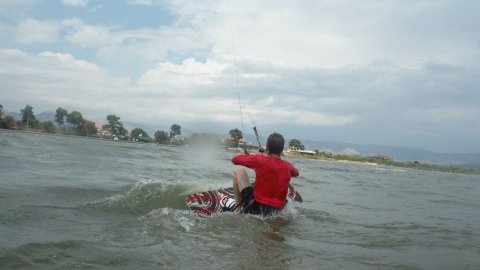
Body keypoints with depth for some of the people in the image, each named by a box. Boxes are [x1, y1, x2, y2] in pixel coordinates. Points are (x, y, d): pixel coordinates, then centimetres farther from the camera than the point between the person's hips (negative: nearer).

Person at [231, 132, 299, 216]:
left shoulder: (260, 160, -16)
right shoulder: (288, 167, -3)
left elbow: (234, 160, -4)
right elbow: (296, 173, 23)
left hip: (255, 209, -4)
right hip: (277, 211, 4)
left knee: (239, 171, 9)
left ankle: (237, 208, 12)